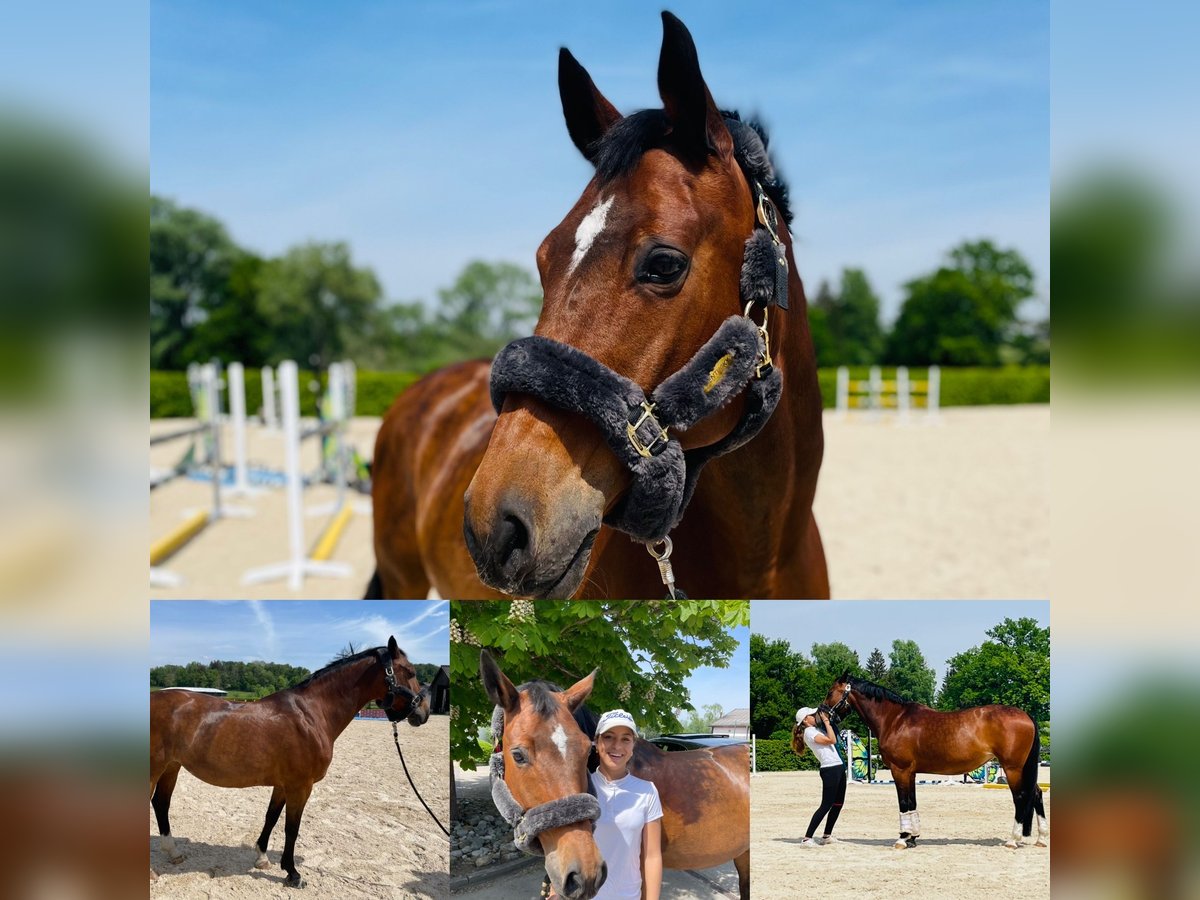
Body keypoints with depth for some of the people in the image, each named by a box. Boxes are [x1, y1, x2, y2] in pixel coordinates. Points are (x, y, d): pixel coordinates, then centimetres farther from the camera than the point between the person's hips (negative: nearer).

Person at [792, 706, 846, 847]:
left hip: (839, 768, 9)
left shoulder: (817, 729, 16)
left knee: (838, 804, 16)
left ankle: (827, 836, 26)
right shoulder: (809, 732, -11)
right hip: (830, 770, -9)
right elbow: (832, 740, -17)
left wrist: (826, 720, 11)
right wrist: (826, 721, -10)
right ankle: (807, 839, -11)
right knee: (826, 806, -11)